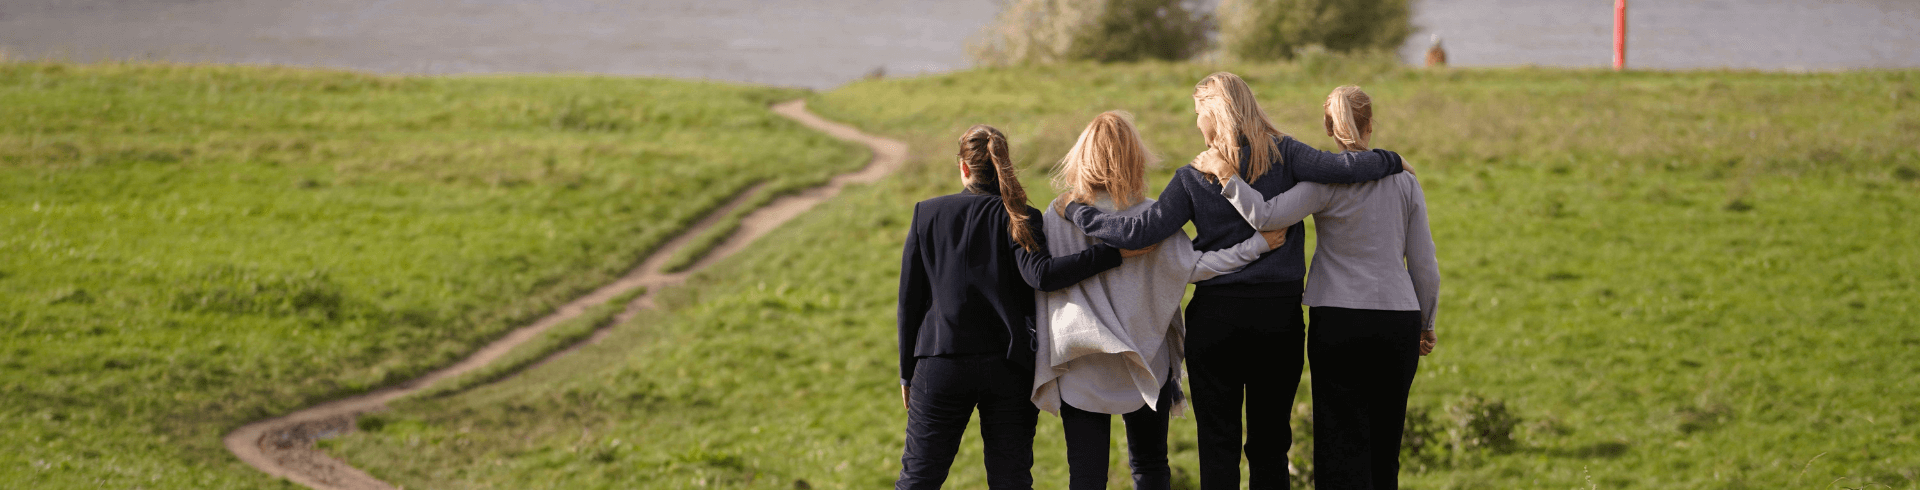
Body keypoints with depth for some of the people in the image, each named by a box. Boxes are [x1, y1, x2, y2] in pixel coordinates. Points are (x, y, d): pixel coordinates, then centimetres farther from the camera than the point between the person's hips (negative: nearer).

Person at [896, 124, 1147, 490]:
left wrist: (907, 372, 12)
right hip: (1007, 369, 0)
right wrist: (1116, 253, -20)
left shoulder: (927, 213, 4)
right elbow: (1040, 275, -21)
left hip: (940, 364, 0)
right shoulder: (1018, 219, -2)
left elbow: (909, 299, 5)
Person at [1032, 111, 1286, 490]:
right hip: (1143, 366, 0)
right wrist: (1257, 245, -10)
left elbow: (1040, 281, 0)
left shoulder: (1057, 216, -5)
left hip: (1079, 371, 0)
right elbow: (1192, 267, -16)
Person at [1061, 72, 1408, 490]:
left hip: (1216, 317, -1)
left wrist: (1076, 212, 1)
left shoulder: (1194, 177, -4)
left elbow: (1142, 230, -10)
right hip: (1280, 315, 1)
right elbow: (1341, 168, -13)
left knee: (1218, 444, 5)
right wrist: (1391, 161, 5)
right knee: (1270, 443, 10)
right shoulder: (1282, 155, -2)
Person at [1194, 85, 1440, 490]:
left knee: (1342, 444, -1)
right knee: (1385, 444, 11)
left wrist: (1226, 174, -9)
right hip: (1399, 320, 3)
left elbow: (1266, 217, -21)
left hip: (1339, 320, -3)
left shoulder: (1327, 181, -6)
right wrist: (1426, 323, 19)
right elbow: (1425, 265, 7)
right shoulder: (1404, 182, 5)